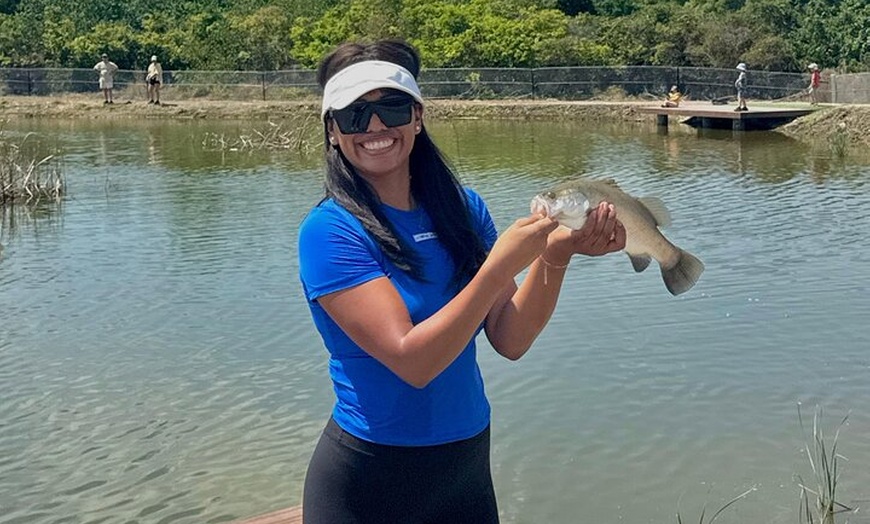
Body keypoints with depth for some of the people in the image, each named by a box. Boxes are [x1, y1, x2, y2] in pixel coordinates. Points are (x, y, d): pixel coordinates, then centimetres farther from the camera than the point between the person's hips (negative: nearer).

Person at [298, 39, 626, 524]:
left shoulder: (463, 208, -1)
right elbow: (411, 361, -23)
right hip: (369, 477, -5)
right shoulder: (331, 231, -16)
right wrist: (500, 265, -29)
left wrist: (555, 254, -19)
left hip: (470, 460, 5)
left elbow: (510, 340, -6)